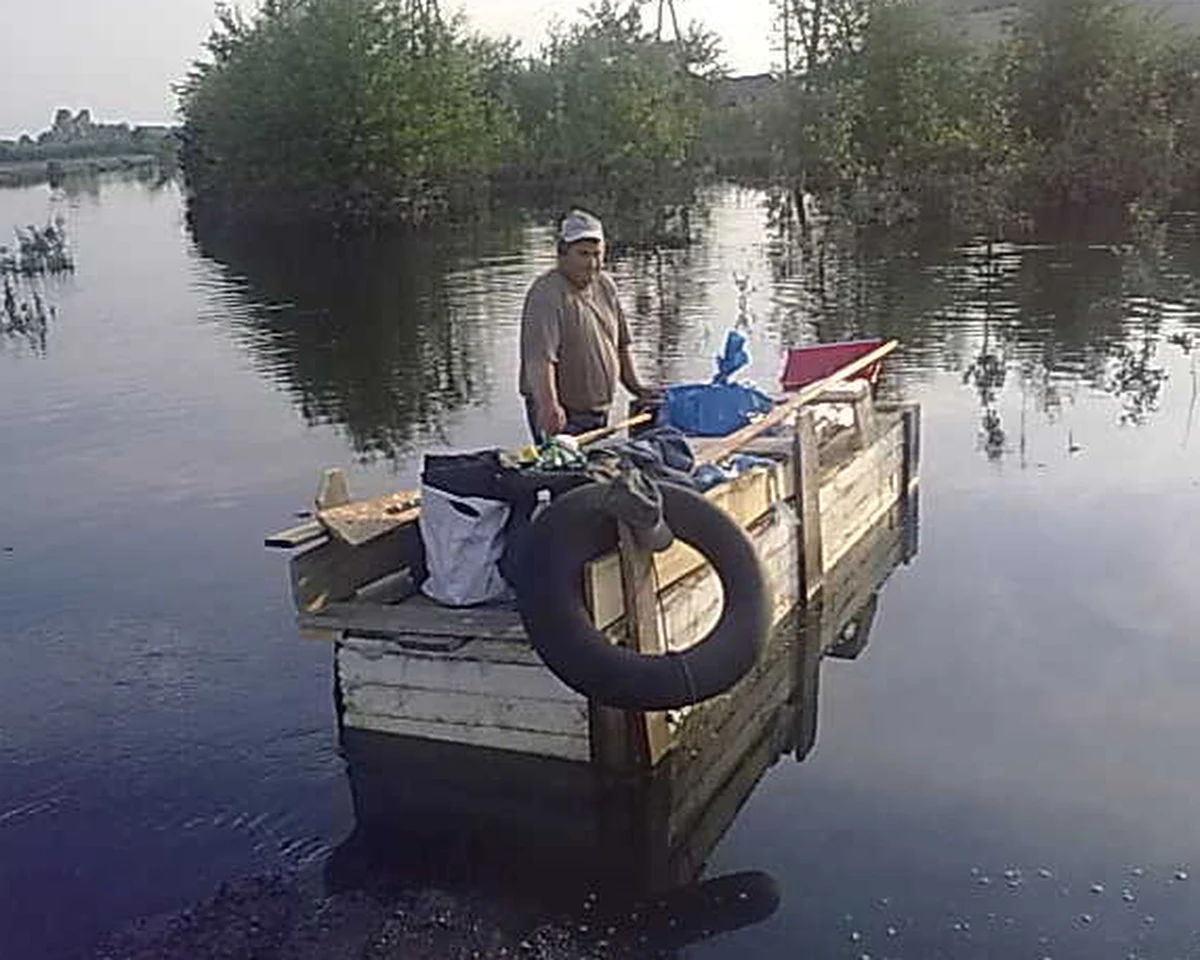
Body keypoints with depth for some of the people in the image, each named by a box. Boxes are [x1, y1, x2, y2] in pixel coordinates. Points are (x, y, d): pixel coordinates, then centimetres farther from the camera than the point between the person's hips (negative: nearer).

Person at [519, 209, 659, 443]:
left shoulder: (605, 286, 10)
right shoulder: (546, 294, -18)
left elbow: (620, 343, 22)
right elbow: (539, 358, -30)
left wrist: (635, 386, 21)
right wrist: (549, 406, -40)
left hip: (600, 412, 8)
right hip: (562, 418, -8)